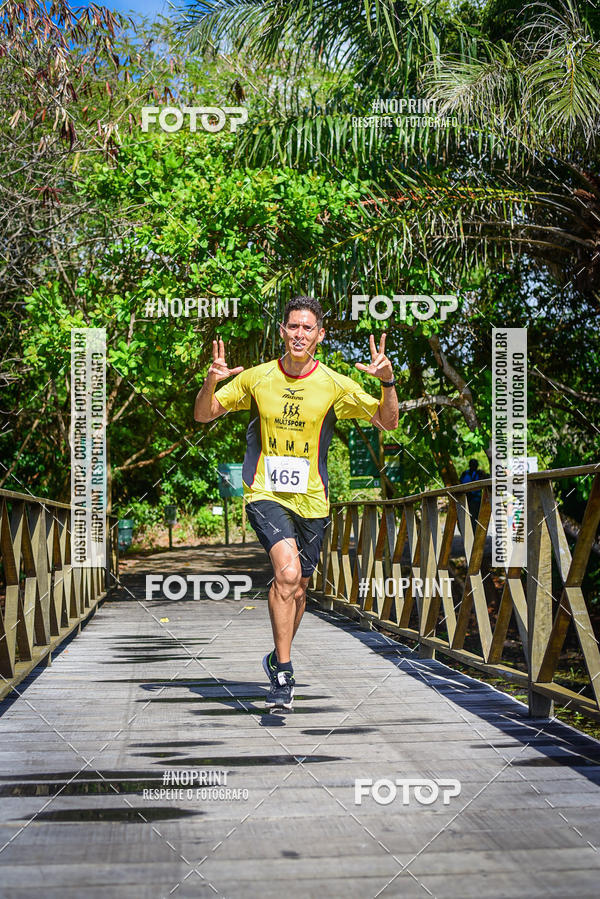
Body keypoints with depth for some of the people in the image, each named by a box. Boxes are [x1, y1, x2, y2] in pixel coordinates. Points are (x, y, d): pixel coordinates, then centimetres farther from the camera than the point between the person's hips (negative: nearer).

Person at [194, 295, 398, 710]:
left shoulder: (334, 384, -3)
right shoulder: (256, 378, -2)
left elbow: (387, 422, 1)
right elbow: (204, 415, 6)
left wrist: (388, 382, -17)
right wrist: (211, 383, -15)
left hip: (311, 500, 2)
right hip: (266, 494, -2)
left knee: (297, 588, 12)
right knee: (287, 571, -24)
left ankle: (278, 659, 38)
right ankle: (283, 672, -14)